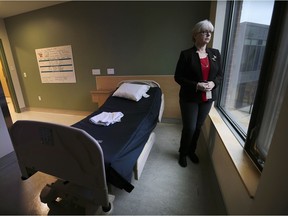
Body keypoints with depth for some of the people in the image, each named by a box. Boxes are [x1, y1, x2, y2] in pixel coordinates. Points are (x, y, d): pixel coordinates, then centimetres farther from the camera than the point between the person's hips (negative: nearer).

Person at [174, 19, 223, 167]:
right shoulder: (186, 54, -8)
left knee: (198, 127, 16)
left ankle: (192, 151, 39)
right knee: (189, 128, 1)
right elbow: (178, 77, -9)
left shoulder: (215, 53, 6)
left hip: (208, 98, 5)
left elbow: (220, 74, 11)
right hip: (190, 98, -4)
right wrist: (196, 85, -20)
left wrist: (214, 83, -11)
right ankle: (183, 153, 28)